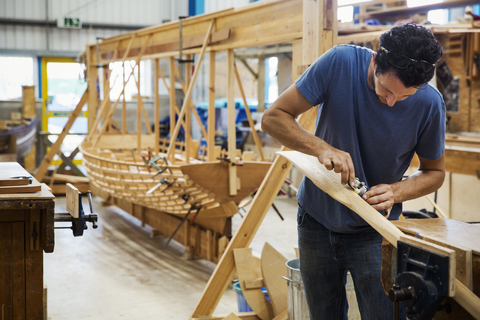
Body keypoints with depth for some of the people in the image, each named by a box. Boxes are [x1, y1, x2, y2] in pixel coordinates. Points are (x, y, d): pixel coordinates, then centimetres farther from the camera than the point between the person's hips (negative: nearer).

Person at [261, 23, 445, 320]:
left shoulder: (429, 103, -16)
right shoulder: (341, 62, -19)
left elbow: (435, 172, 0)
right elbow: (274, 117, -15)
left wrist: (395, 191, -21)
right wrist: (321, 148, -32)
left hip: (373, 231, -1)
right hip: (317, 220, 1)